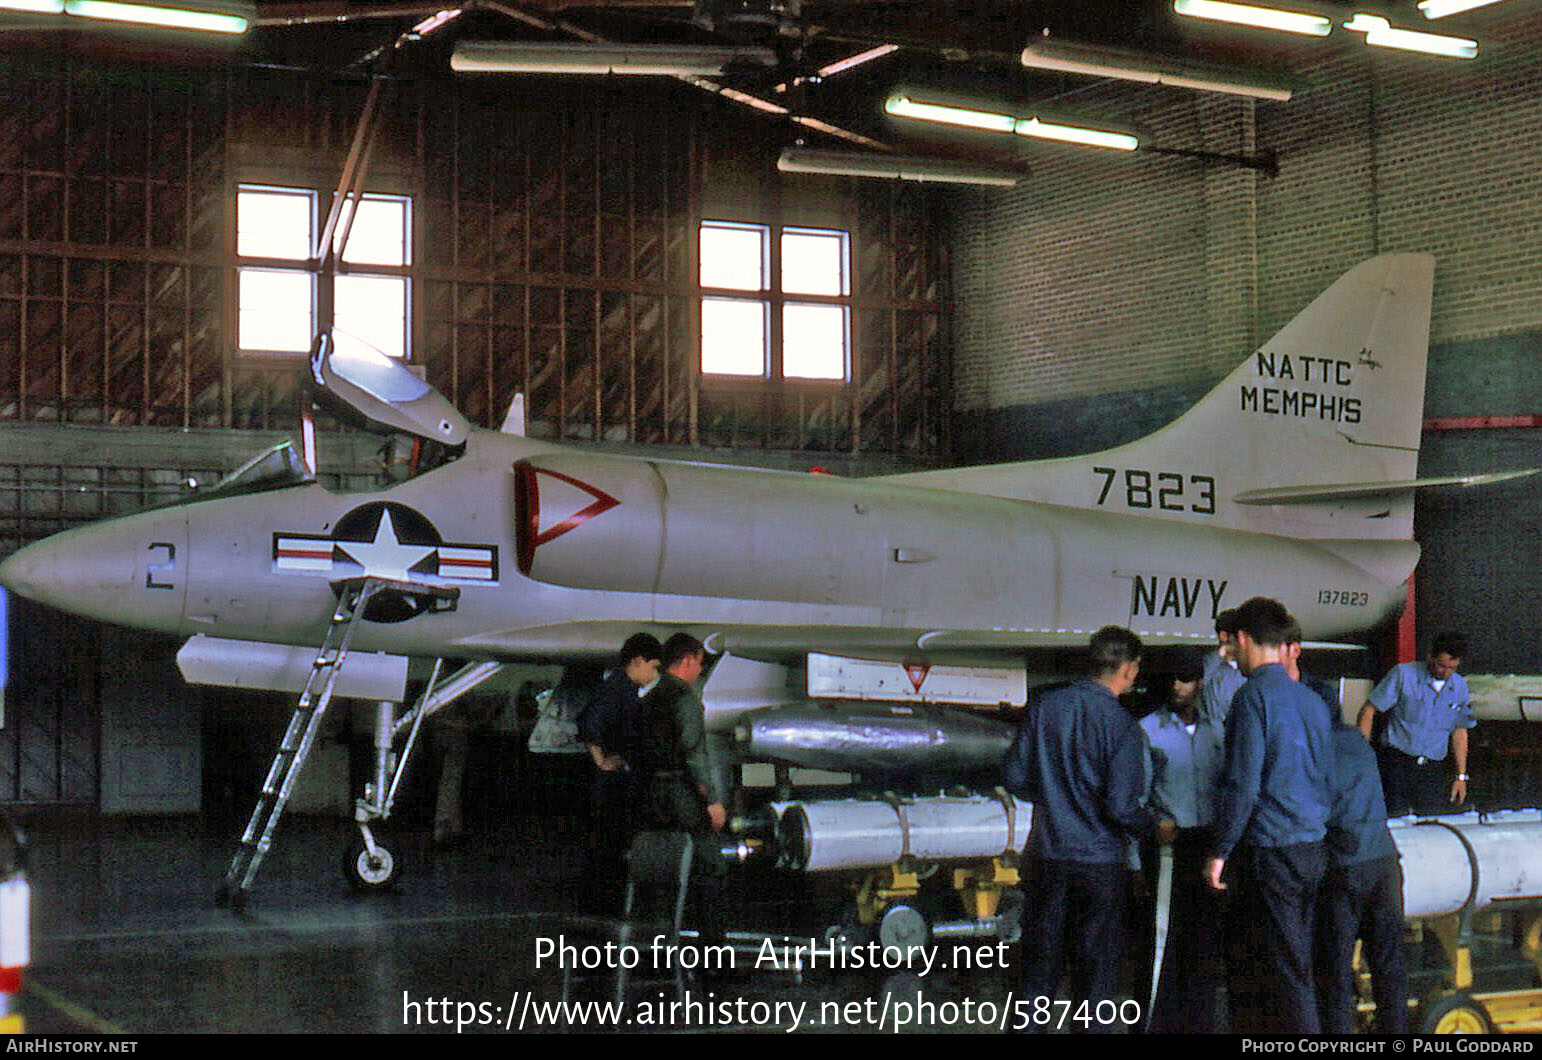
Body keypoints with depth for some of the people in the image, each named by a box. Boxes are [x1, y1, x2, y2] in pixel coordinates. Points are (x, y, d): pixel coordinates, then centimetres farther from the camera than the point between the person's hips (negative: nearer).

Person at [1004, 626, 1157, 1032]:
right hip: (1101, 859, -4)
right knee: (1096, 958, 7)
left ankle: (1030, 1022, 18)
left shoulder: (1047, 708, -1)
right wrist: (1154, 826, 1)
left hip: (1049, 856, 4)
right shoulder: (1121, 725, -14)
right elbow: (1121, 807, -18)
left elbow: (1015, 778, 3)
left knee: (1041, 953, 13)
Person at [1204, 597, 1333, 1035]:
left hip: (1270, 852, -8)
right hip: (1312, 851, 8)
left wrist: (1220, 851, -11)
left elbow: (1242, 783, -17)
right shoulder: (1310, 700, 13)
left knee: (1286, 970, -3)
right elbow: (1326, 780, 19)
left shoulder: (1255, 696, -12)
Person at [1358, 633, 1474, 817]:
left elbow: (1459, 732, 21)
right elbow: (1367, 711, -4)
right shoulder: (1403, 675, -4)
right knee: (1396, 813, -16)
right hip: (1397, 759, -4)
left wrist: (1461, 776, 18)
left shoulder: (1460, 687, 11)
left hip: (1433, 767, 4)